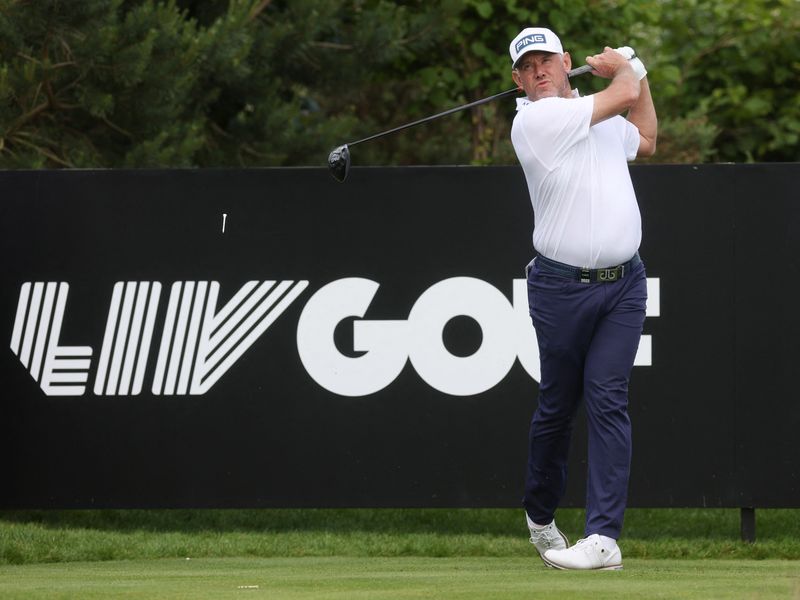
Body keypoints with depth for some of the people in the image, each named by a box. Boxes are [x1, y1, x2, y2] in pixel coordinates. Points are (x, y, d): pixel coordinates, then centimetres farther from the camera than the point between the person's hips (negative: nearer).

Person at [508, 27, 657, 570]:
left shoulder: (601, 118, 13)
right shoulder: (535, 120, -11)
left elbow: (645, 142, 37)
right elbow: (623, 96, -11)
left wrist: (638, 73, 29)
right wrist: (622, 68, 11)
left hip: (623, 282, 4)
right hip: (561, 286, -4)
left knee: (608, 400, -8)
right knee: (557, 405, 7)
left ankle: (604, 537, -14)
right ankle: (540, 515, 30)